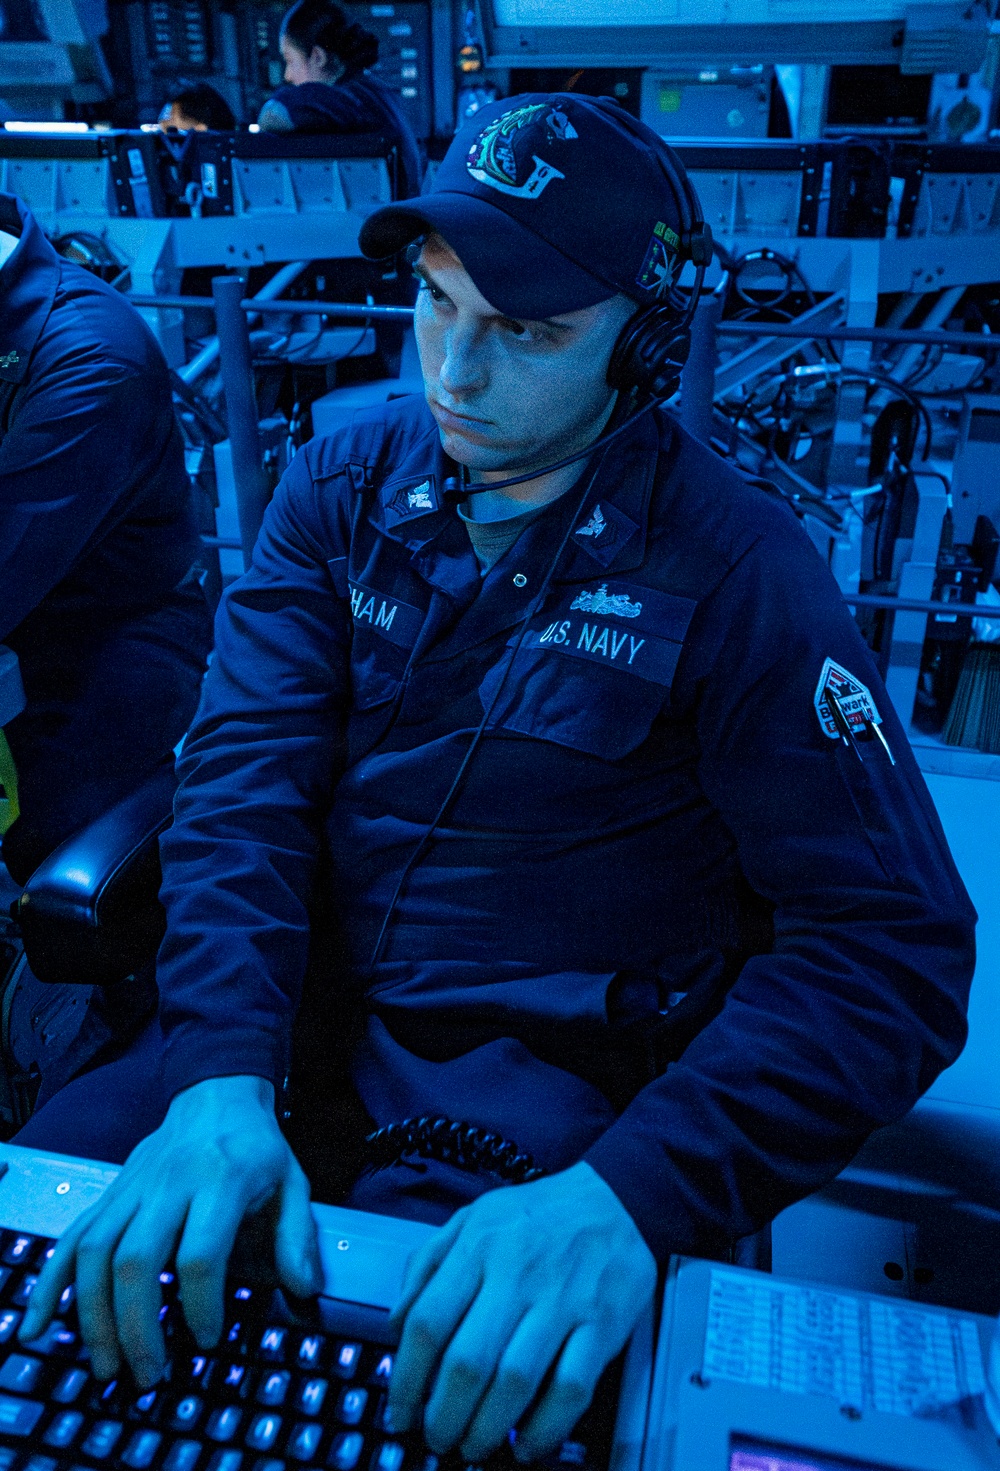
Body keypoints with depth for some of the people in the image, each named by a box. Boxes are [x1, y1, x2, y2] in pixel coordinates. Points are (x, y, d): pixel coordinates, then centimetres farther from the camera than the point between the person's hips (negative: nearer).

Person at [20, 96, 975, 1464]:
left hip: (550, 1092, -3)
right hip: (299, 1013, 4)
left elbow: (894, 948, -15)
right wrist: (221, 1077, -22)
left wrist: (632, 1193, -29)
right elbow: (247, 777, -6)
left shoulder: (737, 568, -12)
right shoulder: (346, 480, 1)